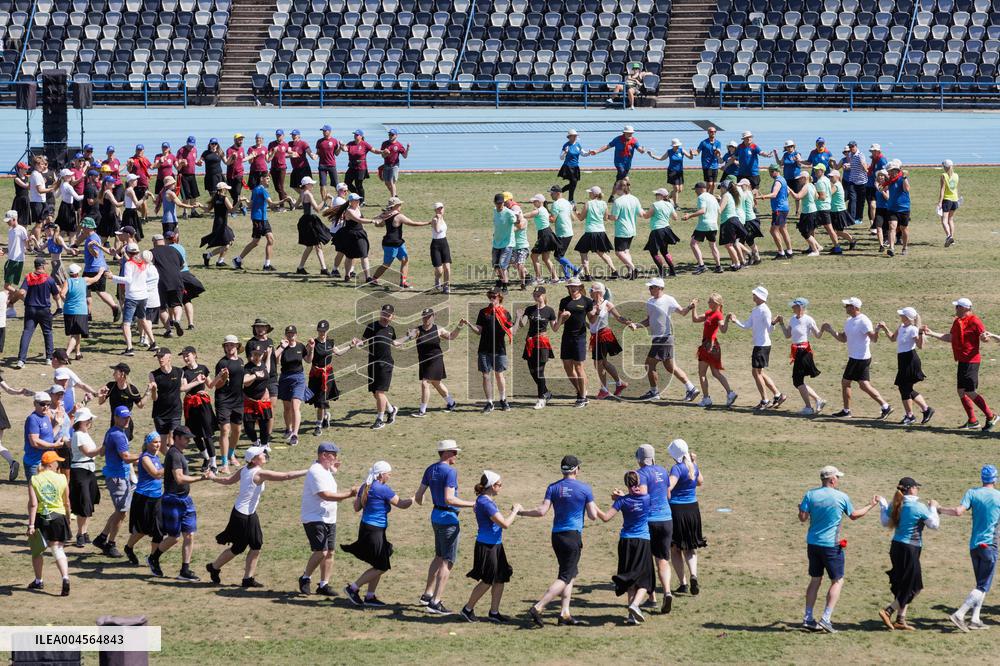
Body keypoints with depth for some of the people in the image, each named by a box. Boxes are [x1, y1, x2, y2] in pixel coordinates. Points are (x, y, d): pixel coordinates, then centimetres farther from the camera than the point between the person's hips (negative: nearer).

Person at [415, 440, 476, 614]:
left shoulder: (430, 470, 7)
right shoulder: (450, 472, -19)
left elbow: (418, 496, 12)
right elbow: (449, 499, -28)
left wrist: (419, 501, 35)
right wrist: (471, 504, -24)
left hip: (436, 516, 9)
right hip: (448, 519, -9)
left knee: (439, 557, 24)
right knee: (448, 561, -3)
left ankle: (427, 595, 32)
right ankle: (435, 603, -6)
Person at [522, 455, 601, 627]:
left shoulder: (553, 488, 3)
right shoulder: (585, 489, -5)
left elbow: (542, 511, -6)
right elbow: (593, 516, -3)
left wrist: (521, 512, 7)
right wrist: (594, 507, 19)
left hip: (556, 535, 5)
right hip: (573, 535, -5)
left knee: (571, 573, 18)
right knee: (565, 577, -5)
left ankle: (565, 614, 12)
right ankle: (537, 608, -18)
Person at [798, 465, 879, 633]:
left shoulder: (810, 495, -3)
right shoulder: (842, 497, -6)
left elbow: (802, 518, -6)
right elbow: (854, 515, 9)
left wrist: (801, 508, 17)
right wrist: (871, 505, 25)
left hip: (813, 543, 4)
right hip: (831, 545, -4)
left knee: (815, 580, 15)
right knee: (837, 581, 5)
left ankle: (808, 618, 13)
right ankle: (825, 618, -6)